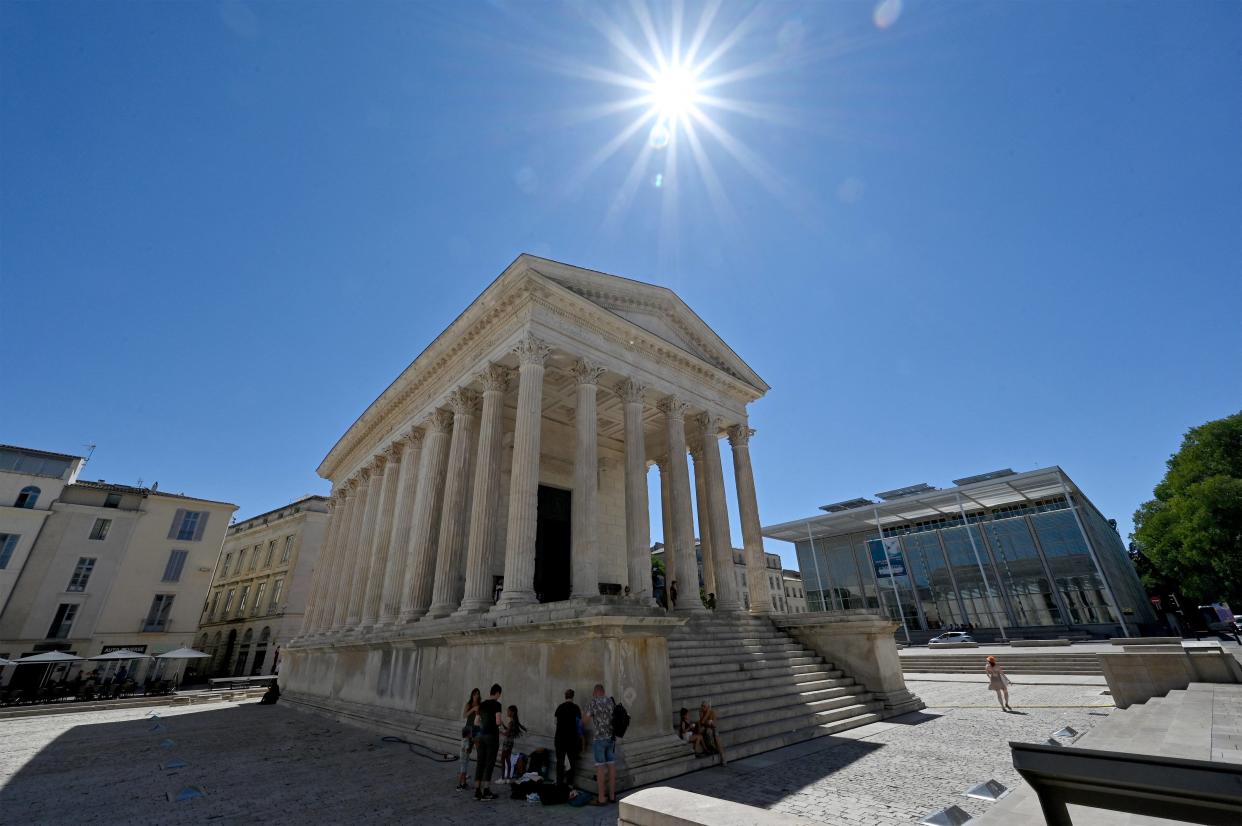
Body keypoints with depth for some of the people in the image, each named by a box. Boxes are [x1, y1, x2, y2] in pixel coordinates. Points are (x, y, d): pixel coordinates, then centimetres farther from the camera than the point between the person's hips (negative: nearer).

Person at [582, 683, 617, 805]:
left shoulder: (593, 703, -11)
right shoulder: (612, 701, 3)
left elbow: (584, 721, -9)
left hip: (598, 738, -5)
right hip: (611, 738, 5)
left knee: (600, 767, 1)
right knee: (611, 766, 11)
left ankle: (601, 798, 5)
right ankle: (612, 796, 18)